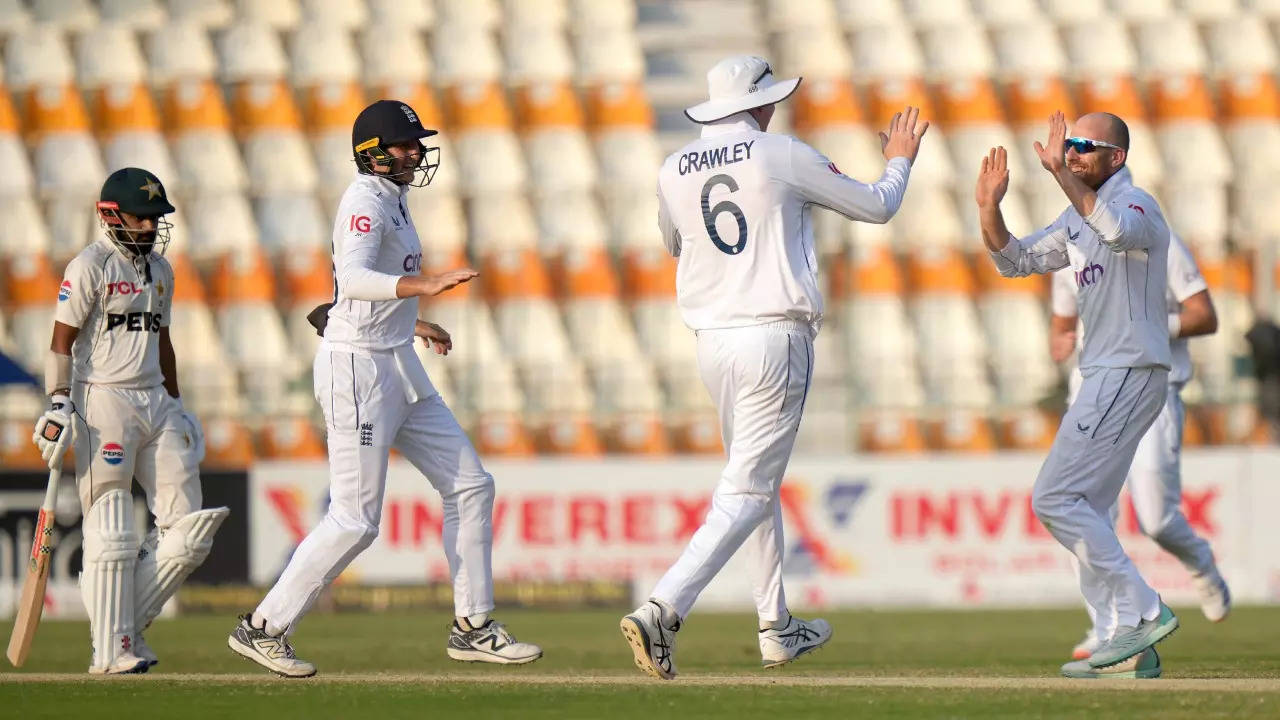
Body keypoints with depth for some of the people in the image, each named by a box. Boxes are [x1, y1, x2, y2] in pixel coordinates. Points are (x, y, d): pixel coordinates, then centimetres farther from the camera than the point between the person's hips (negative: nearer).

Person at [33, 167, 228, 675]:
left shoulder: (159, 269, 16)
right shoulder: (90, 267, -6)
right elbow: (62, 341, -9)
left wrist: (176, 405, 23)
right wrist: (58, 406, -16)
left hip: (155, 403, 8)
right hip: (103, 400, -7)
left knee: (189, 533, 1)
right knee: (111, 533, -6)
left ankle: (127, 623, 12)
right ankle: (111, 649, -2)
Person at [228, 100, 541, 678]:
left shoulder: (389, 198, 15)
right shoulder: (366, 202, -16)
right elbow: (353, 280, -35)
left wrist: (412, 323, 34)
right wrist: (423, 285, -47)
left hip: (398, 369, 10)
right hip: (358, 370, -10)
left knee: (470, 485, 7)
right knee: (355, 521, -7)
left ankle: (473, 627, 12)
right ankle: (263, 628, 3)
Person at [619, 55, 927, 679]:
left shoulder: (674, 171, 7)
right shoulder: (784, 157, -5)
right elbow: (875, 207, 7)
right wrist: (899, 160, 27)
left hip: (712, 341, 6)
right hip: (775, 338, -6)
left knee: (755, 479, 21)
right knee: (747, 491, -8)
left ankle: (776, 628, 25)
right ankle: (661, 610, -26)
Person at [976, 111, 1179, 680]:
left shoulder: (1135, 203, -12)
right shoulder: (1080, 216, 17)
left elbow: (1119, 231, -36)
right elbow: (1016, 260, 19)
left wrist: (1061, 175, -39)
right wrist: (989, 209, 2)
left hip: (1130, 374, -10)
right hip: (1105, 377, 10)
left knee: (1056, 499, -15)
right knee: (1083, 513, 11)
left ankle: (1143, 612, -14)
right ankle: (1132, 648, 11)